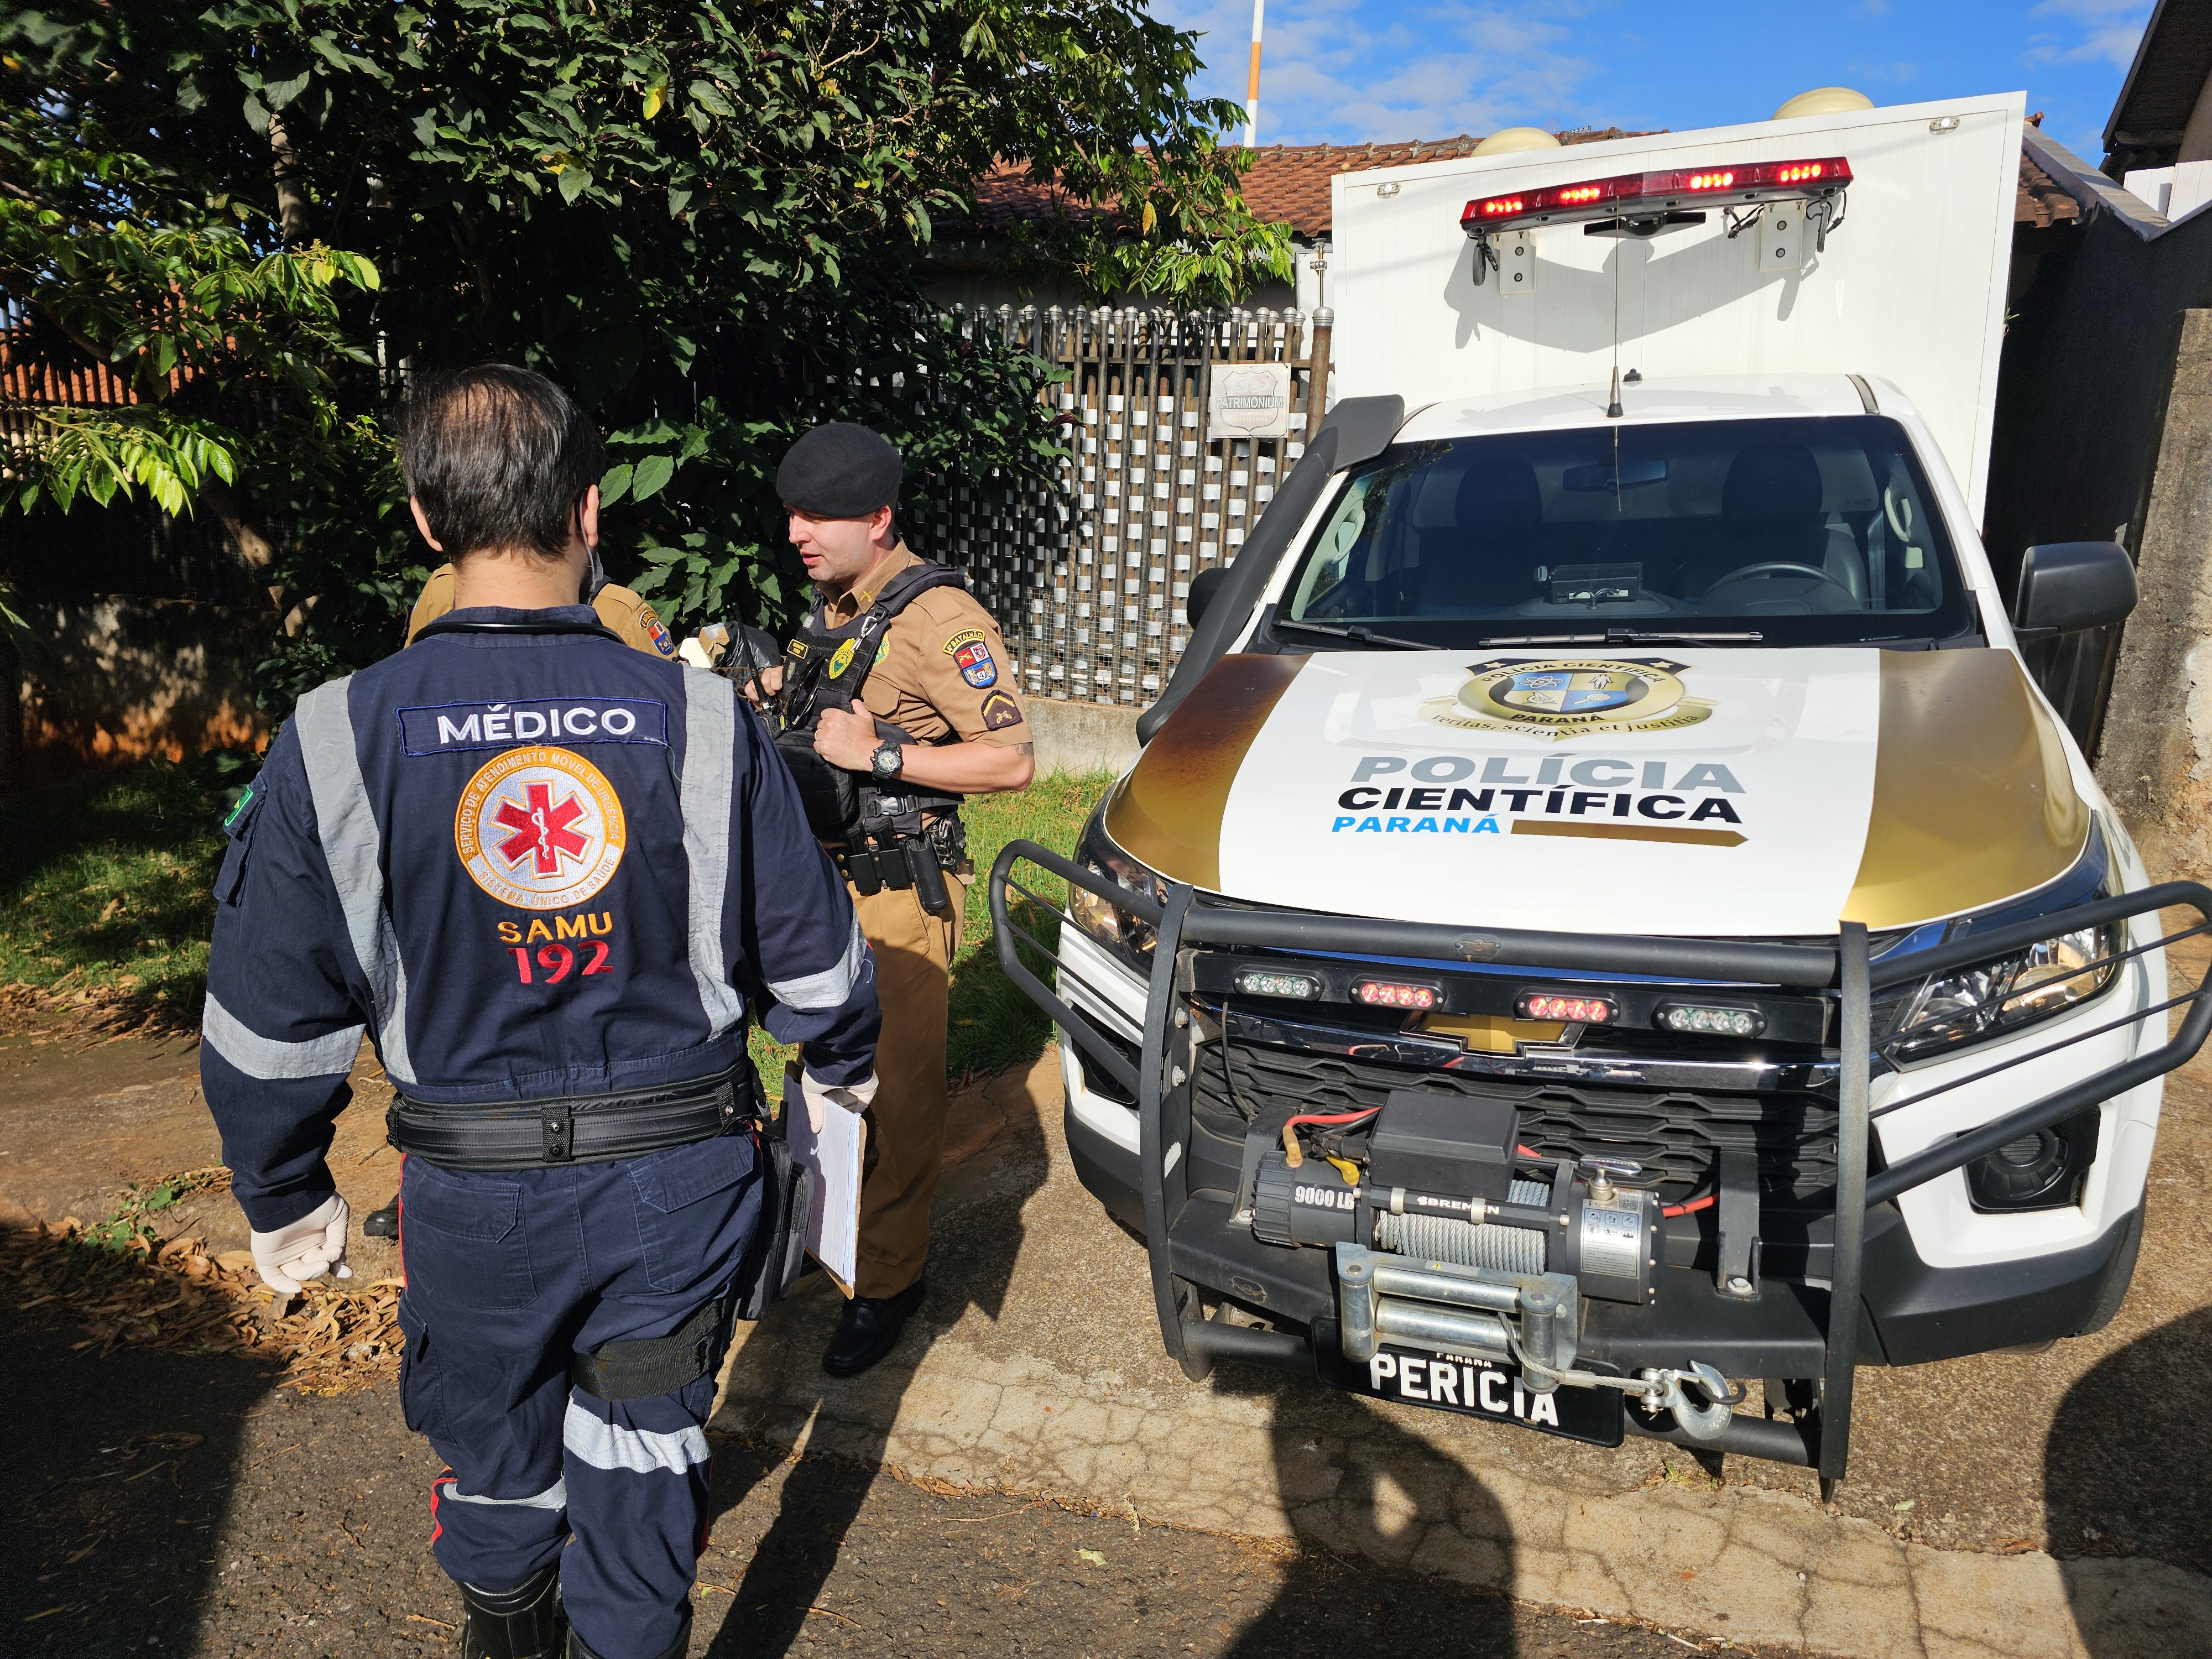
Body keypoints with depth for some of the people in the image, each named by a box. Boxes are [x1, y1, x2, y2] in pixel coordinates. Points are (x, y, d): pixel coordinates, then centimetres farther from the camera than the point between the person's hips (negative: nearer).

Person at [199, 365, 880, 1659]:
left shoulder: (339, 740, -12)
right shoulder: (701, 720, -12)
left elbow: (269, 1022, -5)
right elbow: (812, 956, -3)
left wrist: (286, 1200, 11)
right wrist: (841, 1066, 17)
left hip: (472, 1194, 2)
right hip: (681, 1174, -1)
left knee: (495, 1454, 27)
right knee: (641, 1468, 16)